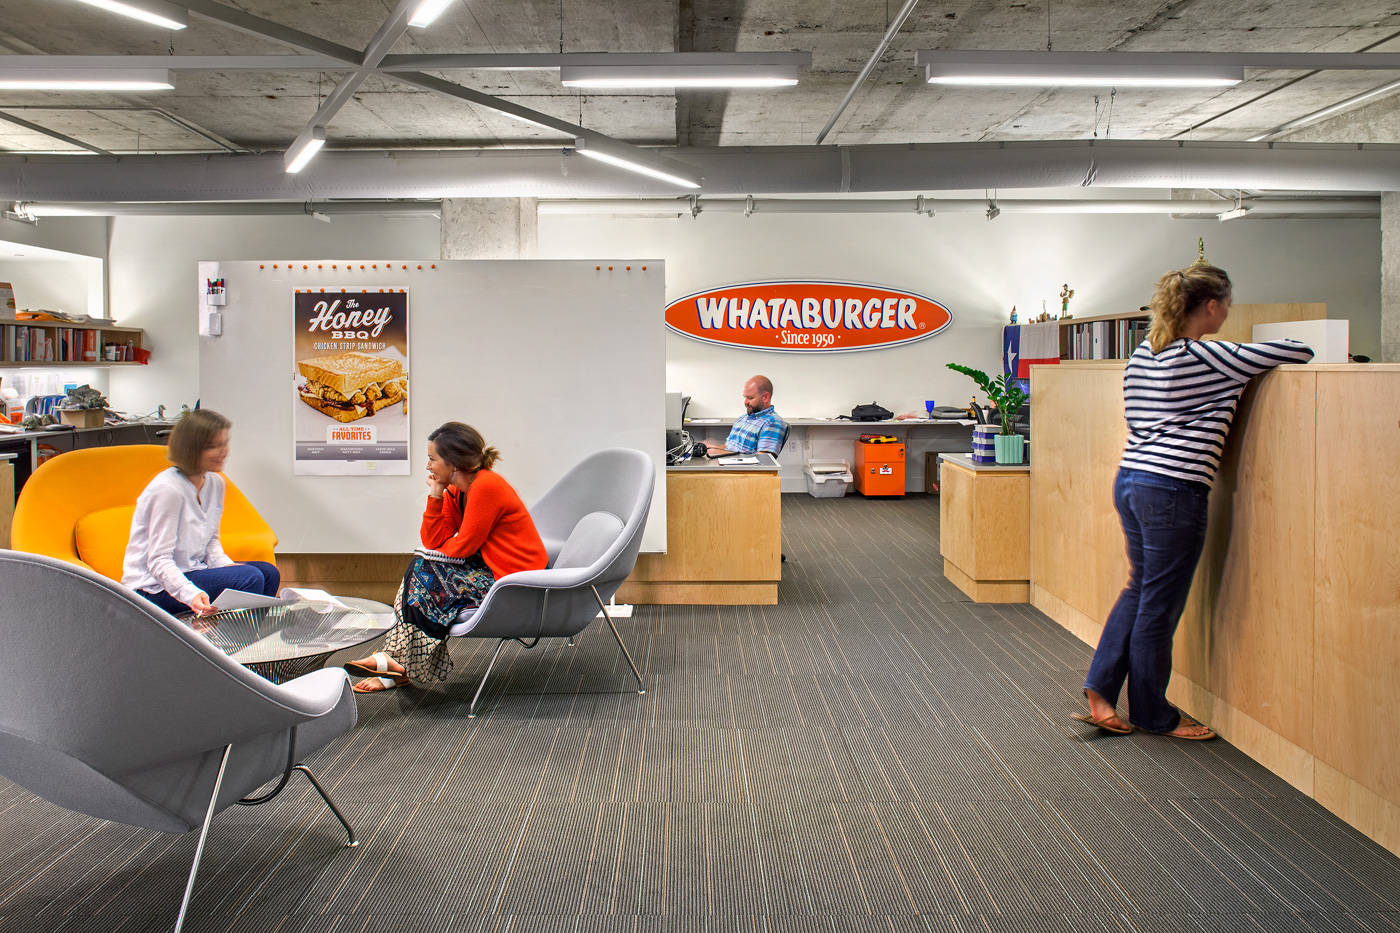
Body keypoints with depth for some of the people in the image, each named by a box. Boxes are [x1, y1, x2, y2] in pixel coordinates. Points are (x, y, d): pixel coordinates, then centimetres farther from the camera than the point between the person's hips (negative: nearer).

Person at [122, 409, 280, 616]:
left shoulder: (215, 483, 5)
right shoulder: (168, 489, -22)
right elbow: (158, 561, -23)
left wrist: (227, 565, -8)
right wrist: (191, 594, -40)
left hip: (192, 570, 9)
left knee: (269, 573, -1)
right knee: (249, 578, -24)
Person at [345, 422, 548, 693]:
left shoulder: (486, 486, -20)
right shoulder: (457, 491, 9)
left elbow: (464, 546, -16)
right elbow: (433, 541, 5)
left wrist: (439, 551, 5)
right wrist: (435, 497, -4)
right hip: (491, 570, 10)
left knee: (426, 576, -8)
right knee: (422, 566, 5)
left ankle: (406, 665, 5)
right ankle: (400, 658, 4)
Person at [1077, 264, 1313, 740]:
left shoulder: (1141, 354, 11)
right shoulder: (1209, 358, -11)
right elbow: (1299, 351, -8)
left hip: (1129, 479, 8)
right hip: (1174, 490, -8)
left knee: (1140, 589, 19)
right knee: (1159, 605, 4)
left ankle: (1101, 687, 17)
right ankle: (1153, 715, 19)